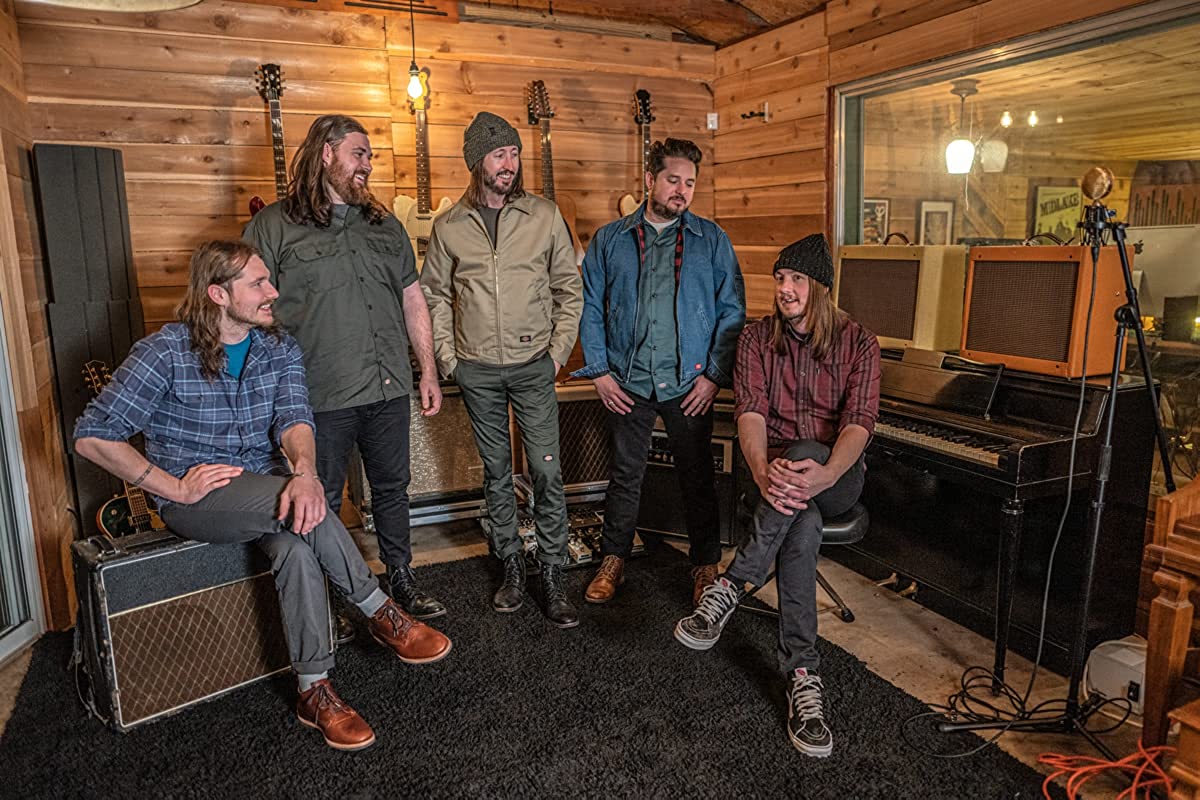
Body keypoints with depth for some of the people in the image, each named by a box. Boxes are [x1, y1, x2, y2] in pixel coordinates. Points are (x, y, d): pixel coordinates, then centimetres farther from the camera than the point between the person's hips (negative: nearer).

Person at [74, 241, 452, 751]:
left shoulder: (280, 349, 2)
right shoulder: (165, 353, -10)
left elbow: (293, 417, -14)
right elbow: (92, 436, -10)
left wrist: (304, 471, -37)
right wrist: (175, 488, -17)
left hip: (267, 491, 3)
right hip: (195, 500, -3)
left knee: (295, 546, -31)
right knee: (299, 505, -32)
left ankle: (315, 692, -22)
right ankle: (382, 615, -17)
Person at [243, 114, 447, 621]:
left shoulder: (385, 225, 14)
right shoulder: (273, 226, -2)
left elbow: (413, 300, 15)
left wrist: (428, 372, 10)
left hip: (389, 389, 5)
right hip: (320, 395, -4)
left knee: (392, 489, 15)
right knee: (322, 503, 7)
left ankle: (401, 581, 32)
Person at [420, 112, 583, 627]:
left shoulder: (545, 216, 1)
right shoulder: (449, 226, 3)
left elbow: (569, 289, 5)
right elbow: (435, 295, 11)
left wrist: (559, 350, -1)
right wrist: (447, 357, 3)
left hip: (533, 366, -1)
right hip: (477, 370, 1)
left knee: (547, 472, -3)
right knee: (496, 473, 10)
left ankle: (552, 576, 10)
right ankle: (511, 566, 25)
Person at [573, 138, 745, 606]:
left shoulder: (711, 240, 3)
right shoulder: (609, 240, 5)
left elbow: (732, 310, 1)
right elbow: (590, 308, 5)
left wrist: (715, 374, -6)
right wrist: (598, 371, -3)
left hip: (689, 385, 0)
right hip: (626, 384, 1)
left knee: (697, 478, 9)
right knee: (624, 475, 11)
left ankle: (706, 565, 26)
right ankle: (613, 559, 28)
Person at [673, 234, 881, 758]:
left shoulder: (858, 342, 1)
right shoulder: (756, 339, 4)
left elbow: (859, 421, -13)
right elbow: (750, 412, -10)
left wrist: (822, 475, -36)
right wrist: (763, 473, -33)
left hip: (836, 473, 0)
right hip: (776, 466, 1)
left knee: (805, 452, -38)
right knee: (803, 524, -35)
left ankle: (730, 588, -32)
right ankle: (802, 677, -28)